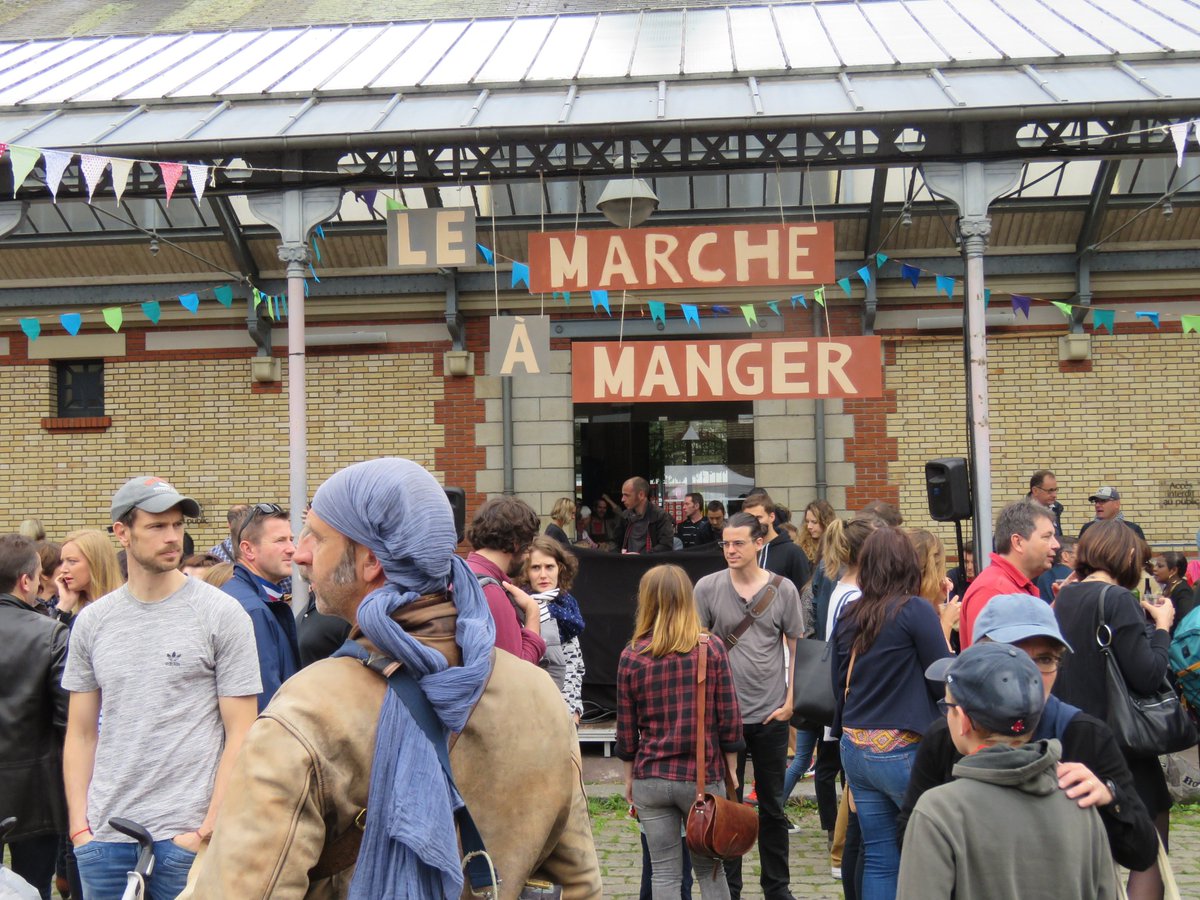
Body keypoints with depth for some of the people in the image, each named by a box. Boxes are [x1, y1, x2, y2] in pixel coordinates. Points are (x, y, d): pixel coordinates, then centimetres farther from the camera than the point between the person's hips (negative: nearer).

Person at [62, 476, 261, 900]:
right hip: (103, 836, 3)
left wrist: (208, 832, -10)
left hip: (184, 836, -3)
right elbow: (81, 734, 10)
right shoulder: (92, 621, 5)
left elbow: (240, 734, -6)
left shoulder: (222, 614, -5)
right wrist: (79, 826, 2)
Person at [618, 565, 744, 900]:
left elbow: (626, 728, 1)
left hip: (651, 779, 0)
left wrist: (629, 776, 13)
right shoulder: (711, 648, -6)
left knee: (664, 872, 8)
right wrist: (730, 769, 8)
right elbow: (729, 718, -4)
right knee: (708, 868, 14)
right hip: (703, 776, 0)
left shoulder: (631, 656, -4)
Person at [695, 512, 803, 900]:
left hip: (771, 715, 1)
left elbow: (795, 650, 5)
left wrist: (790, 701, -1)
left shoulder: (783, 589, -2)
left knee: (773, 805, 12)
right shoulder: (707, 587, -4)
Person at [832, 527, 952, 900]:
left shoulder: (848, 616, 7)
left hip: (855, 750, 6)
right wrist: (943, 630, 7)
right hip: (902, 751, -6)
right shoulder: (915, 610, -11)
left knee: (879, 858, 11)